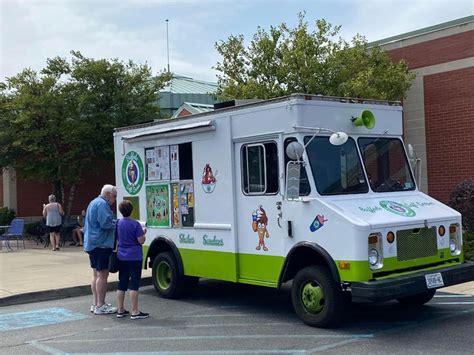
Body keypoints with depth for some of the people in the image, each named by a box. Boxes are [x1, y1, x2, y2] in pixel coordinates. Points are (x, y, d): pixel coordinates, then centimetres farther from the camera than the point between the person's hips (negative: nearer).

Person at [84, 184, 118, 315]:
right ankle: (100, 306, -5)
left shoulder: (93, 203, 20)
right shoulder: (102, 204, -14)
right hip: (101, 244, -11)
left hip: (91, 244, 11)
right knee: (102, 274, -7)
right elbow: (106, 223, -24)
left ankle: (95, 303, 21)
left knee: (96, 274, 15)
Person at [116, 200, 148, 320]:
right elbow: (141, 241, -13)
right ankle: (135, 312, -4)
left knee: (121, 284, 12)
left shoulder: (118, 223, 5)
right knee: (134, 284, -4)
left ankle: (120, 310, 16)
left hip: (121, 257, 6)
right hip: (134, 257, -6)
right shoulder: (135, 224, -13)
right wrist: (144, 233, 4)